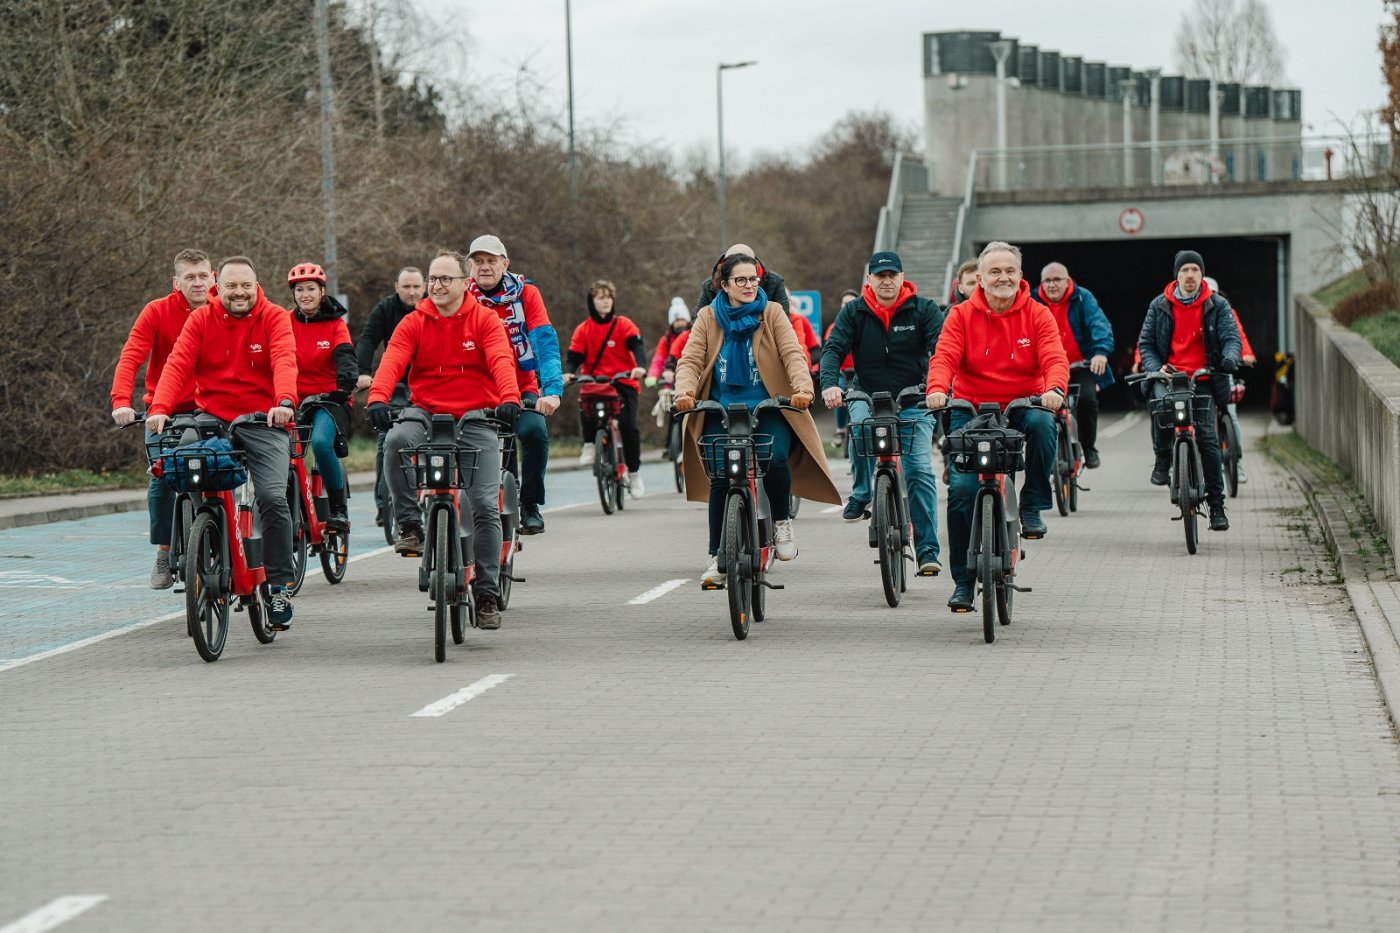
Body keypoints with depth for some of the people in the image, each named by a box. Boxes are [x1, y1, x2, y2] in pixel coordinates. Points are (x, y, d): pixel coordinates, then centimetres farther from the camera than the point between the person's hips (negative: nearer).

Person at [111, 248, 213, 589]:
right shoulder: (157, 312, -9)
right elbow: (130, 357, -18)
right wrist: (121, 401, -33)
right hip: (163, 411, -1)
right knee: (162, 478, -11)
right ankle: (164, 554, 6)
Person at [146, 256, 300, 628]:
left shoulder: (274, 318, -2)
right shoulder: (201, 319, 3)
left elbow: (284, 361, -18)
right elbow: (177, 364, -9)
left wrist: (284, 402, -38)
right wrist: (159, 408, -26)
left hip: (263, 423, -2)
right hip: (212, 419, 2)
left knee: (272, 497, -18)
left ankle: (279, 586, -6)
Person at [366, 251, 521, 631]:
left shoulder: (485, 320, 0)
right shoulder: (414, 324, 2)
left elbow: (501, 361, -16)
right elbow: (392, 362, -13)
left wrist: (509, 399, -36)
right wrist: (377, 399, -33)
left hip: (476, 418, -1)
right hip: (427, 413, 1)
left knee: (485, 506, -9)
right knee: (396, 440, -34)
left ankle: (487, 594, 1)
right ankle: (410, 526, -20)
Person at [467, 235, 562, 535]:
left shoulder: (525, 293, -7)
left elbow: (545, 343, -16)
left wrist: (552, 390, -31)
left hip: (521, 389, -1)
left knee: (535, 431, -28)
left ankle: (530, 505, -10)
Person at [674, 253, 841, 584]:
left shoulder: (772, 312, 2)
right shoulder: (708, 318, 5)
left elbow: (792, 354, -9)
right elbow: (690, 360, -5)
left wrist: (802, 387, -29)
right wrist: (684, 391, -26)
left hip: (767, 408, -1)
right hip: (721, 409, 1)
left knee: (775, 458, -28)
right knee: (720, 478, -11)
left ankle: (781, 521, 0)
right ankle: (717, 557, 4)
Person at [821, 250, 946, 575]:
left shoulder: (924, 310, -3)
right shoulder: (854, 313, 1)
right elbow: (833, 349, -8)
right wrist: (829, 384, -28)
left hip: (913, 402, -1)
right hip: (867, 396, 1)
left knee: (920, 472, -11)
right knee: (861, 425, -35)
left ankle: (928, 551, -7)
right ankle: (860, 495, -13)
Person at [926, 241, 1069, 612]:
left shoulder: (1037, 315, 0)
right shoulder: (961, 315, 0)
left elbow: (1055, 358, -12)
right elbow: (944, 357, -12)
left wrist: (1054, 389, -34)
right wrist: (937, 389, -33)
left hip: (1024, 405, 0)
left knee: (1041, 424, -36)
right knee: (962, 488, -13)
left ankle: (1033, 505, -14)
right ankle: (963, 580, 0)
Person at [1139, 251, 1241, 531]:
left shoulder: (1218, 306, 8)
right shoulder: (1159, 306, 10)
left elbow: (1231, 337, -1)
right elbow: (1145, 343, 11)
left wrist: (1230, 358, -25)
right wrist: (1155, 368, -10)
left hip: (1202, 380, 0)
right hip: (1168, 376, 0)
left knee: (1208, 437, -11)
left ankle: (1217, 505, -4)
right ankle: (1162, 459, -6)